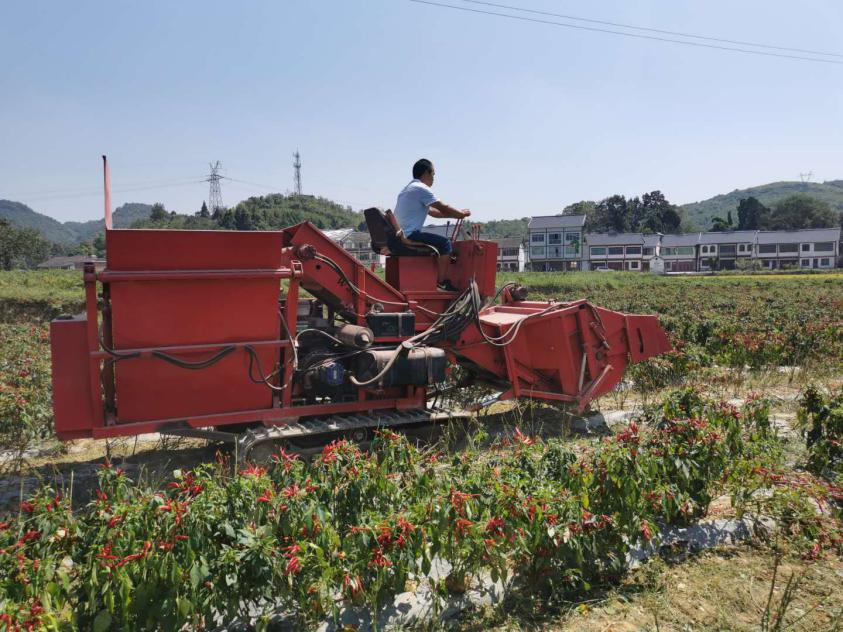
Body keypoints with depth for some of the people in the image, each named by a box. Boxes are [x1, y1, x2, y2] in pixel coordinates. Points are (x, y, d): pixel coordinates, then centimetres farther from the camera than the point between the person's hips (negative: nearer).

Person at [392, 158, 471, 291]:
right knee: (444, 243, -8)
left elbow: (432, 211, 27)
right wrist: (462, 214, 12)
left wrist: (457, 214, 24)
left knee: (436, 242, 26)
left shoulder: (408, 189, 23)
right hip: (407, 239, -10)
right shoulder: (421, 189, -8)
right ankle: (441, 283, -8)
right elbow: (444, 208, -6)